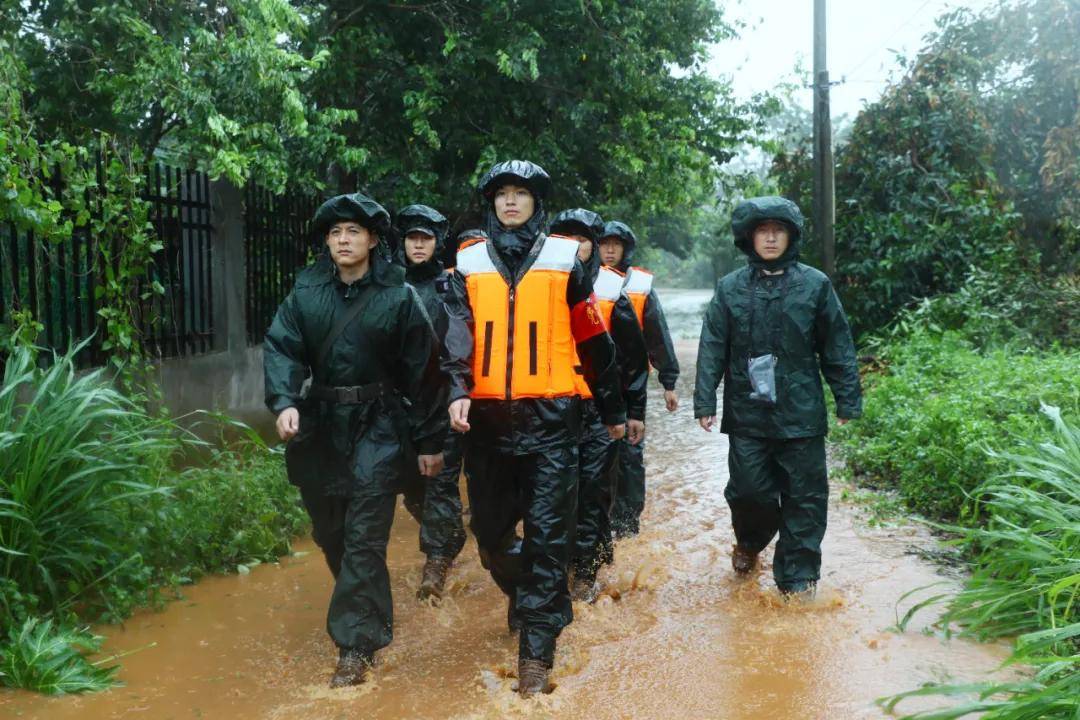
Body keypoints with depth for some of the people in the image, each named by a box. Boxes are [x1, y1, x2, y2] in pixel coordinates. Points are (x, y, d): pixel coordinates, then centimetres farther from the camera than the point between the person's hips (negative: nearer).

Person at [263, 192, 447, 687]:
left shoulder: (398, 297, -5)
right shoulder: (306, 291, 3)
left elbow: (421, 372, -3)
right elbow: (280, 347, -4)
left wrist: (430, 441, -2)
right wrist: (283, 401, -24)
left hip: (377, 427, -4)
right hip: (320, 424, 4)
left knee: (363, 537, -8)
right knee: (329, 531, 15)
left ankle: (355, 644, 0)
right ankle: (369, 614, 37)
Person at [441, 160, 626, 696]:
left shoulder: (564, 260, 5)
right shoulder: (469, 265, 8)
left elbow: (594, 341, 9)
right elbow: (457, 336, -4)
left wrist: (613, 410, 13)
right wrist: (458, 392, -22)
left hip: (551, 416, -2)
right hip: (488, 417, 3)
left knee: (547, 532, -4)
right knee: (490, 529, 11)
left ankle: (537, 648, 6)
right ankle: (523, 591, 42)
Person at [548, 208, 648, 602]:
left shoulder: (611, 290, 3)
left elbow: (634, 355, 7)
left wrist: (636, 410, 5)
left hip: (600, 406, -1)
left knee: (594, 486, -2)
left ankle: (586, 570, 8)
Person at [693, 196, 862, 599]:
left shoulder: (815, 285, 2)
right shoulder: (730, 288, 4)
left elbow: (837, 348, 5)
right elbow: (712, 349, 2)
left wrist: (848, 400, 3)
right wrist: (705, 402, -4)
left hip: (801, 413, 0)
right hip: (747, 412, 0)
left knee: (804, 497, 4)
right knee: (749, 489, 3)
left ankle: (797, 577, 17)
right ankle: (750, 543, 35)